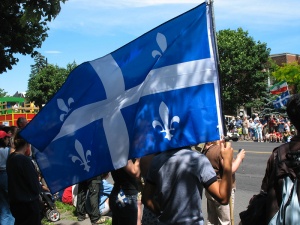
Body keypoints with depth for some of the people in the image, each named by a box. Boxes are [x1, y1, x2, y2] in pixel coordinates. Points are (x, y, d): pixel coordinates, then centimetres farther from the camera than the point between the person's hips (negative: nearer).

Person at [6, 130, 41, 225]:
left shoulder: (10, 158, 4)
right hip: (28, 203, -8)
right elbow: (35, 185, -17)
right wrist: (38, 188, 4)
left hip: (15, 202, 8)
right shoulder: (24, 159, -21)